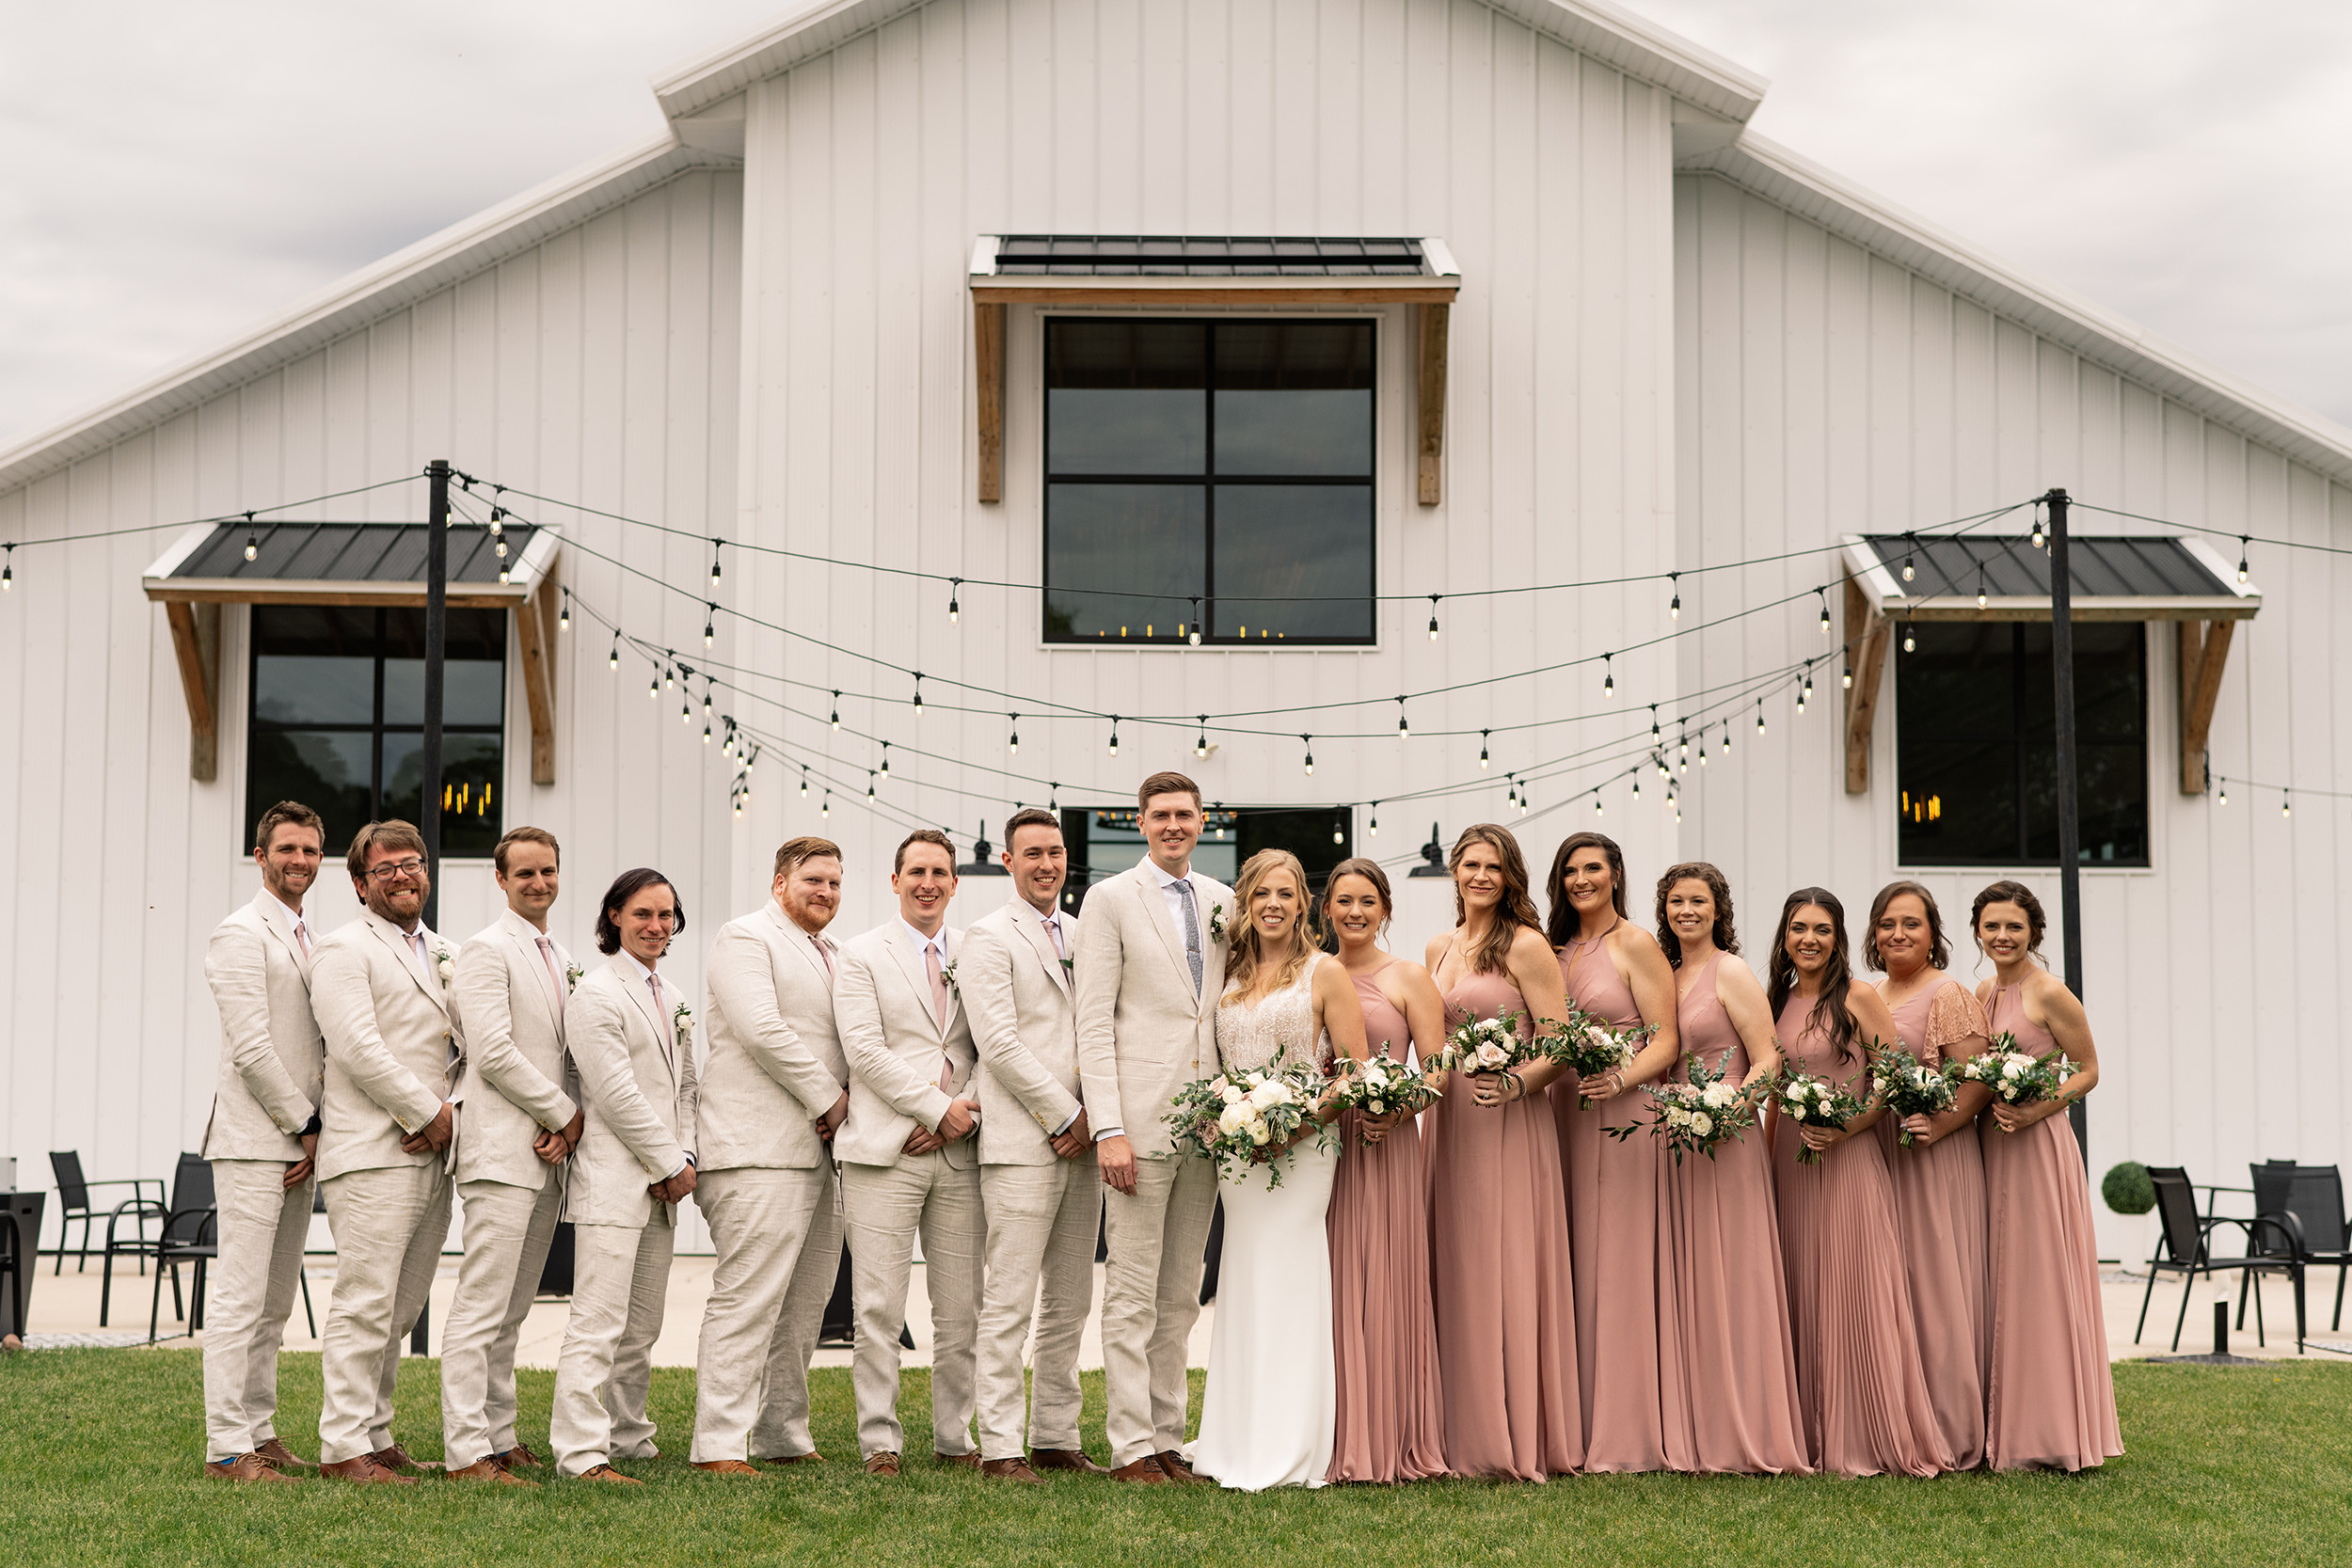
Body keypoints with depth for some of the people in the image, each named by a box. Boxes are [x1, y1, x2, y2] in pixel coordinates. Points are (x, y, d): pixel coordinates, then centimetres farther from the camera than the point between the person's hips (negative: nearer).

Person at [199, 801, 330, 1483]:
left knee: (275, 1299, 11)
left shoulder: (309, 942, 19)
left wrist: (314, 1128, 9)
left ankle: (259, 1432, 16)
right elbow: (250, 1048, -14)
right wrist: (305, 1126, -10)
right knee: (240, 1295, -8)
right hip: (253, 1139, -8)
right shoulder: (241, 934, -7)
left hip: (298, 1139, 8)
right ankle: (226, 1447, -7)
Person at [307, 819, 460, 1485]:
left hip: (431, 1154, 8)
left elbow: (468, 1044, 20)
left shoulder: (443, 953, 21)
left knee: (400, 1308, 10)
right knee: (366, 1305, -9)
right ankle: (343, 1447, -4)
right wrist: (427, 1111, -10)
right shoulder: (345, 950, -3)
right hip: (373, 1153, -7)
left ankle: (375, 1434, 18)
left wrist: (450, 1110, 1)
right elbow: (358, 1049, -14)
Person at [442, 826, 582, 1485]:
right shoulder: (487, 949, -6)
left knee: (512, 1310, 12)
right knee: (481, 1307, -9)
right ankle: (467, 1453, -8)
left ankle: (499, 1437, 17)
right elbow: (494, 1053, -15)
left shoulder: (562, 959, 19)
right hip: (501, 1151, -8)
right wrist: (564, 1112, -8)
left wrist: (569, 1120, 2)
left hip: (547, 1155, 8)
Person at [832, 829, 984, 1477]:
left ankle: (956, 1437, 15)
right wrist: (939, 1107, -10)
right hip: (886, 1151, -3)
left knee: (962, 1308, 5)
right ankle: (880, 1441, 4)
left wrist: (966, 1114, -6)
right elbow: (865, 1050, -6)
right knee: (879, 1307, -4)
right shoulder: (862, 955, 4)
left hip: (960, 1154, 3)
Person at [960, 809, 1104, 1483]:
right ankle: (999, 1446, -2)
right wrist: (1065, 1116, -9)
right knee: (1010, 1303, -6)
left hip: (1080, 1141, 7)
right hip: (1023, 1143, -7)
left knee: (1070, 1303, 9)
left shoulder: (1082, 936, 17)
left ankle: (1056, 1438, 16)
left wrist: (1092, 1115, 3)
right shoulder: (990, 937, -3)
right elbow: (998, 1043, -11)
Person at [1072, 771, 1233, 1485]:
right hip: (1139, 1118, -5)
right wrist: (1107, 1128, -14)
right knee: (1133, 1292, -3)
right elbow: (1094, 1022, -6)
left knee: (1181, 1295, 9)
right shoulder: (1111, 899, -1)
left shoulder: (1223, 903, 13)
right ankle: (1131, 1445, 2)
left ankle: (1168, 1439, 15)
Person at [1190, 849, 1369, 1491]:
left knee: (1287, 1286, -8)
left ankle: (1291, 1452, -4)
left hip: (1302, 1150, -5)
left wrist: (1302, 1121, -17)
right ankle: (1241, 1445, 11)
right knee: (1244, 1290, 6)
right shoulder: (1230, 978, 15)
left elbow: (1356, 1073, -5)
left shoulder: (1325, 973, -1)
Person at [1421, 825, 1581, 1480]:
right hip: (1447, 1120, 6)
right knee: (1452, 1274, 5)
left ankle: (1517, 1438, 1)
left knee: (1506, 1274, -5)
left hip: (1510, 1126, -6)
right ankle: (1462, 1433, 12)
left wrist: (1516, 1083, -24)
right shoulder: (1438, 950, 15)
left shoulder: (1527, 946, -5)